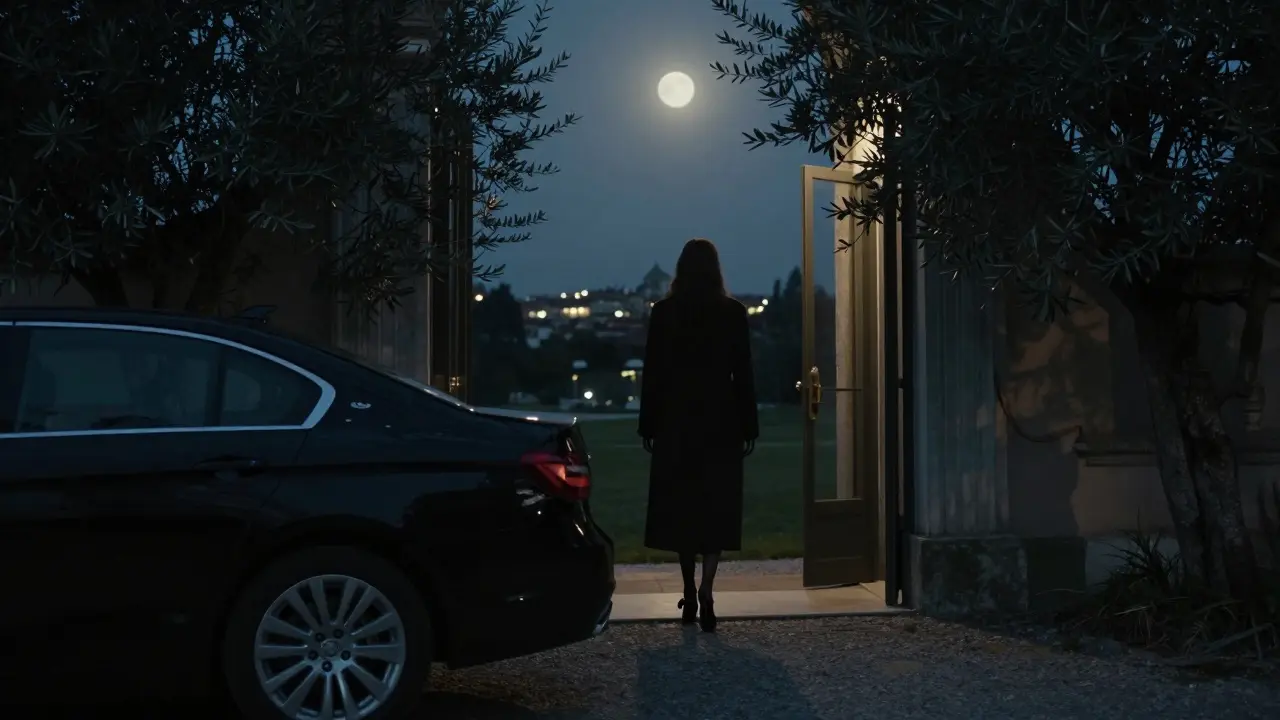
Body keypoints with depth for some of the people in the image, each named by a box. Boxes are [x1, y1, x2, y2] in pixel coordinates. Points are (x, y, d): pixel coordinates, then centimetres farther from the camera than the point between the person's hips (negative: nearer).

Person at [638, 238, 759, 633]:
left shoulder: (664, 312, -2)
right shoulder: (733, 312, -2)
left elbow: (653, 372, -1)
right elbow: (743, 374, -1)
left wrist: (649, 425, 5)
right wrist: (748, 426, 5)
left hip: (675, 422, 1)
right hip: (720, 422, -1)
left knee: (681, 506, 10)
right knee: (716, 507, 1)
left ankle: (690, 595, 16)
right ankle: (705, 592, -15)